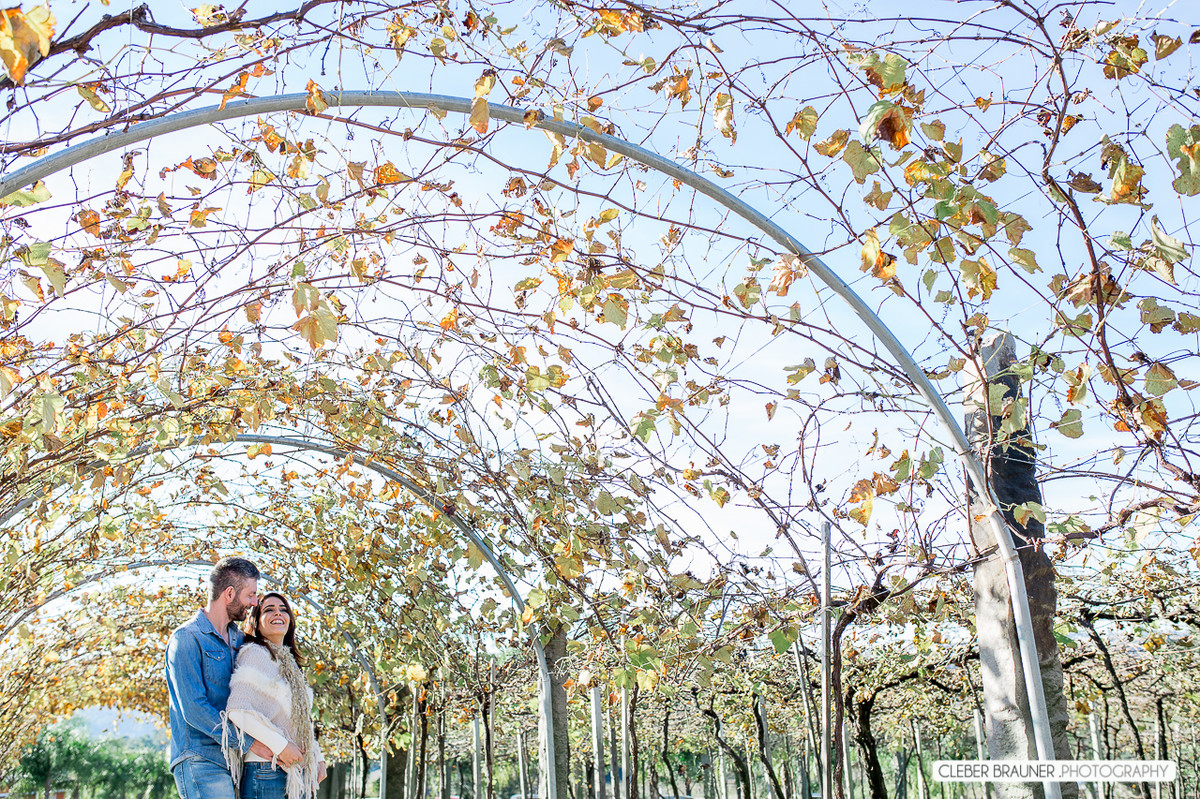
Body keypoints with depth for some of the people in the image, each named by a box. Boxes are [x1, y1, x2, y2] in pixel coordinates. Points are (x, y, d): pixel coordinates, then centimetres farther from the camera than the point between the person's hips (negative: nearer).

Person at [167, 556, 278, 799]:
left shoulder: (238, 639, 16)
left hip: (233, 761, 7)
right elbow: (193, 710, -16)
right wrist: (251, 742, -16)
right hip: (201, 762, -7)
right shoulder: (187, 638, -8)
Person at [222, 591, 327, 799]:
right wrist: (280, 745, -19)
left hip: (298, 772, 8)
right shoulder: (255, 653, -6)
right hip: (267, 772, -7)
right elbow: (238, 710, -18)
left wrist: (318, 758, 10)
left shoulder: (289, 663, 18)